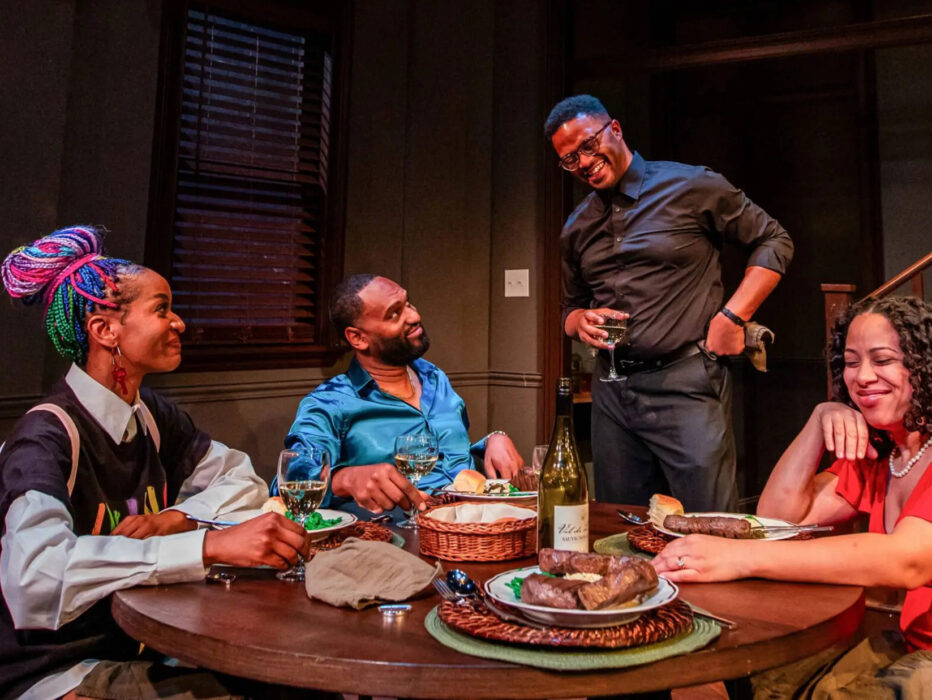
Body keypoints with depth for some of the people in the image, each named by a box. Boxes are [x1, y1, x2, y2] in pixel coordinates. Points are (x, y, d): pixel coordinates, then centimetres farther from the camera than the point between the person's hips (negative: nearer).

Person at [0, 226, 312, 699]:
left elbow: (243, 480, 7)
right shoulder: (47, 436, -19)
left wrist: (176, 518, -12)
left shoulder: (153, 417, 3)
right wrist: (211, 545, -40)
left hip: (141, 648, 6)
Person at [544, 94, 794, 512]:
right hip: (611, 392, 5)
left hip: (686, 383, -4)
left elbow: (774, 242, 3)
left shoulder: (691, 187, -2)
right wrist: (582, 320, -1)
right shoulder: (576, 229, 13)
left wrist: (733, 317, -8)